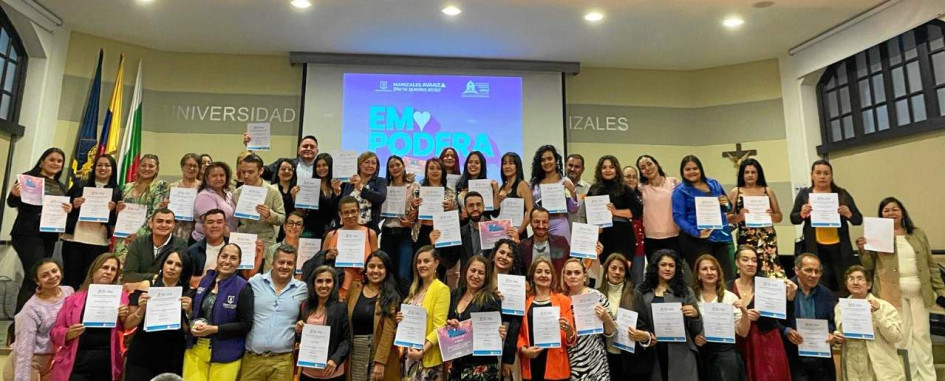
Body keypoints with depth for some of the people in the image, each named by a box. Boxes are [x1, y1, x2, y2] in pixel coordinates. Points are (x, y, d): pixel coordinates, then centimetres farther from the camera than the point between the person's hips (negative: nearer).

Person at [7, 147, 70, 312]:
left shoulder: (61, 187, 17)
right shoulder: (29, 177, 0)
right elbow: (11, 203, -5)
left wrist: (69, 209, -6)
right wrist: (15, 195, -26)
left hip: (49, 236, 6)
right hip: (28, 234, -6)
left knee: (32, 279, 8)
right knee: (36, 277, -15)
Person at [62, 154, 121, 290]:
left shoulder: (117, 192, 6)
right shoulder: (79, 185, 10)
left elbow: (118, 221, 5)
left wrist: (112, 210, -13)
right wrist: (73, 205, -8)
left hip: (99, 243, -1)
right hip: (73, 239, 1)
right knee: (70, 279, 4)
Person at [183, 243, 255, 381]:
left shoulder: (243, 287, -11)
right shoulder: (205, 280, 5)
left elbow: (246, 324, -12)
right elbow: (195, 310, 19)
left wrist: (214, 329, -18)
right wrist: (193, 324, -1)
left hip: (224, 355, -4)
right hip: (195, 349, 4)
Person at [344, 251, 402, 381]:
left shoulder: (391, 296, -4)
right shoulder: (355, 288, 6)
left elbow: (388, 331, -11)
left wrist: (380, 362, -17)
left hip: (381, 352, -3)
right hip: (355, 352, 3)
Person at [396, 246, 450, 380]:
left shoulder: (441, 289, -11)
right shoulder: (415, 289, 10)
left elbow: (439, 326, -16)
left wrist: (422, 351, -23)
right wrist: (401, 319, -2)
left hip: (428, 356, -6)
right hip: (410, 353, 6)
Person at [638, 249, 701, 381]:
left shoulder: (685, 291, 4)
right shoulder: (643, 292, 6)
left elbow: (696, 330, 6)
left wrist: (695, 314, -13)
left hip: (681, 354, -1)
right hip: (653, 354, 1)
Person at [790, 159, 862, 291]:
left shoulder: (842, 194, 5)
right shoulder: (804, 194, 3)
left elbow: (858, 220, 7)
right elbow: (794, 219, 5)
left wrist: (848, 213, -14)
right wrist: (802, 214, -16)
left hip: (840, 247, 1)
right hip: (815, 248, -1)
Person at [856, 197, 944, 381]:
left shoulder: (918, 234, 10)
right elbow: (869, 266, 0)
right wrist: (863, 250, -18)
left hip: (919, 293, 3)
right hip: (894, 293, -3)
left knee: (922, 335, 10)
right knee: (901, 336, 3)